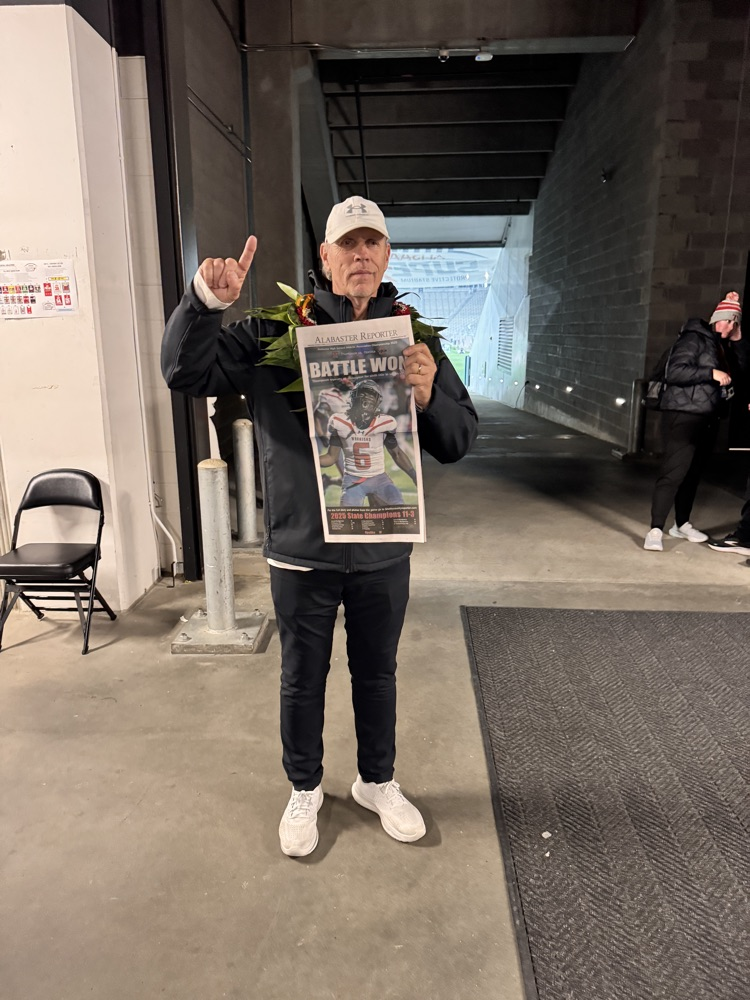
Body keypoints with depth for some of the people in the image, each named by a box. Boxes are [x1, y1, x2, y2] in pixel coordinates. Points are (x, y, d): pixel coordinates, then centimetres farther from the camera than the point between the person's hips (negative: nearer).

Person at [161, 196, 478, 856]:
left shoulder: (412, 337, 0)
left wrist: (429, 397, -23)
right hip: (301, 552, -1)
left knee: (377, 673, 20)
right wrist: (206, 300, -25)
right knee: (302, 679, 16)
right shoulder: (276, 333, -5)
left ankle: (377, 782, 45)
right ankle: (305, 789, 42)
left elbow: (459, 441, -1)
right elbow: (185, 373, -8)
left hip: (383, 551, 2)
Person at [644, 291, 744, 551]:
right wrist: (712, 374, -19)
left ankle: (682, 524, 24)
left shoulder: (723, 347, 17)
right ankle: (655, 530, -15)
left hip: (708, 418, 8)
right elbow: (675, 371, -19)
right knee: (673, 473, -14)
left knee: (693, 473, 12)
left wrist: (736, 340, 7)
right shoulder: (694, 338, -9)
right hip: (684, 415, -8)